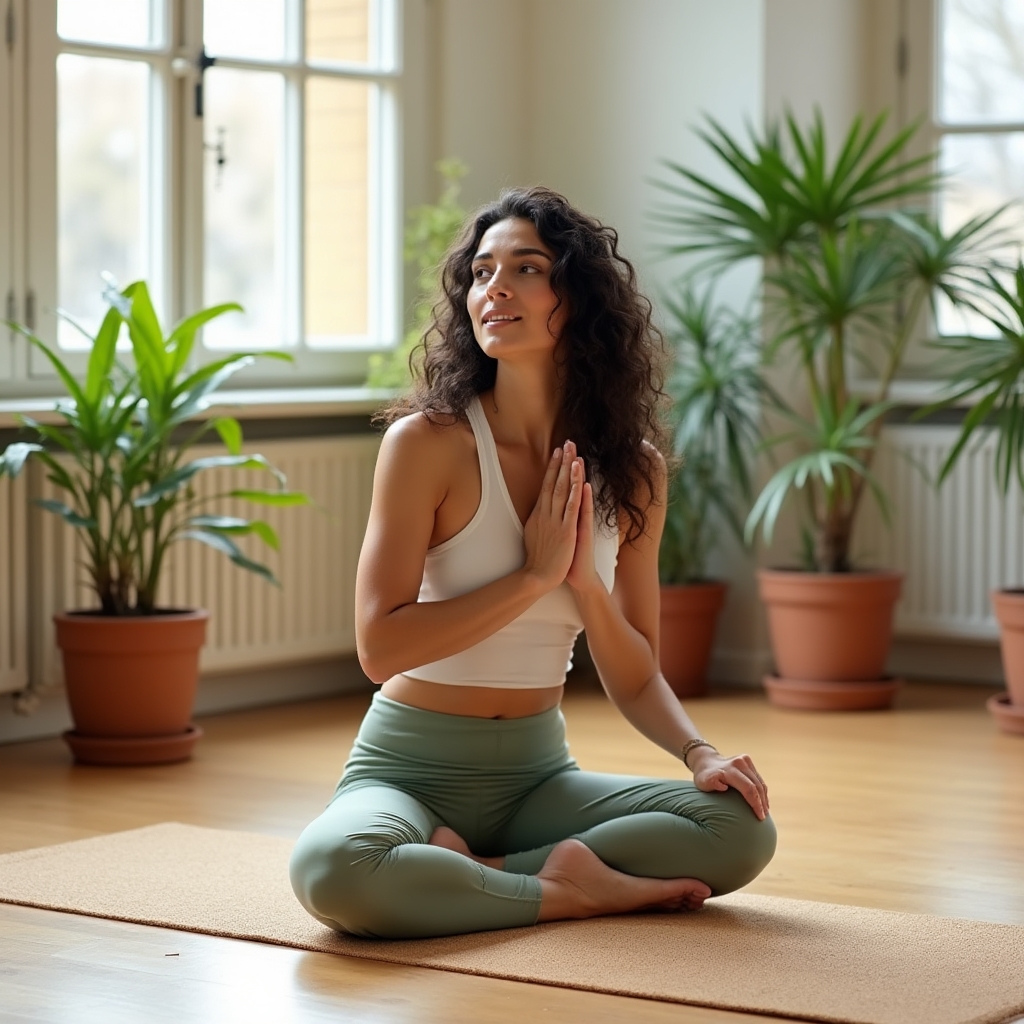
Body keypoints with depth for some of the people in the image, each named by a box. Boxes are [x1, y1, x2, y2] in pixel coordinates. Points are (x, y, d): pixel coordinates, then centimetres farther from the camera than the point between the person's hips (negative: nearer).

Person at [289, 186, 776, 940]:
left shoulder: (633, 469, 2)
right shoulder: (428, 442, -13)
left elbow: (634, 679, 6)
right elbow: (380, 647, -19)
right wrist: (535, 576, -20)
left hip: (537, 773, 5)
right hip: (412, 769, -4)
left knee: (744, 828, -17)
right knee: (333, 869, -38)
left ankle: (471, 871, -13)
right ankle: (567, 891, -16)